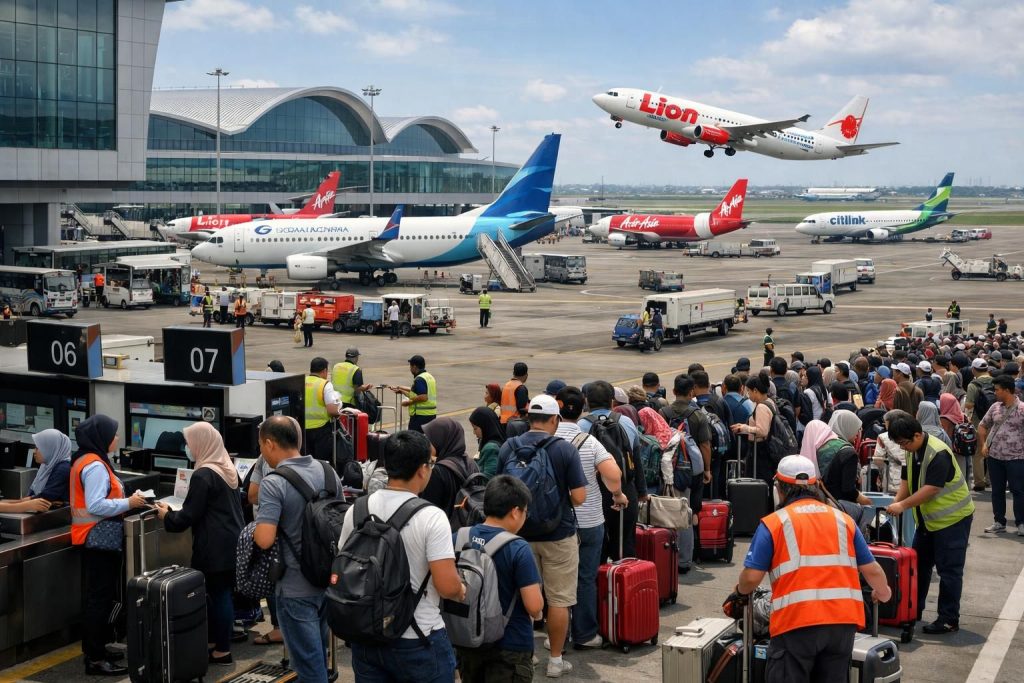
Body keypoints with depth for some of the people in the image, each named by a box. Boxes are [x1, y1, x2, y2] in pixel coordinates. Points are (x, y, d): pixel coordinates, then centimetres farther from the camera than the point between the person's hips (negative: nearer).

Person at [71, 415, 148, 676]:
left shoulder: (84, 460, 13)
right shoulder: (96, 466, -19)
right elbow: (95, 506, -26)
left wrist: (124, 500, 8)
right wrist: (128, 503, -19)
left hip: (92, 537, 11)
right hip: (99, 538, -11)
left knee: (94, 595, 16)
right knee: (102, 597, -7)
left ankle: (94, 649, 23)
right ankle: (95, 659, -4)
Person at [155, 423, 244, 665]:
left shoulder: (203, 475, -18)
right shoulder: (227, 468, 10)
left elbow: (189, 515, -16)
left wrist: (167, 516, 2)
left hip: (215, 545, -9)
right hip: (232, 540, 9)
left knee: (217, 594, -1)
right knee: (224, 591, 14)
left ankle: (222, 650, 4)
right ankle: (220, 640, 22)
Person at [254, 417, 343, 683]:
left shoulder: (273, 483, -19)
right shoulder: (328, 472, 2)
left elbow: (264, 540, -27)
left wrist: (258, 526, -7)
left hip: (296, 588, -7)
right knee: (319, 654, 22)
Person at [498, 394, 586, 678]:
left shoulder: (508, 448, -3)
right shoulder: (565, 449, -13)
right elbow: (578, 497, -13)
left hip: (520, 534, 3)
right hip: (558, 535, -3)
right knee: (559, 600, 7)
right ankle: (555, 660, 13)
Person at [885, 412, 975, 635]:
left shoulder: (938, 454, -26)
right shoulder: (912, 451, 2)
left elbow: (931, 488, -30)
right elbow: (906, 480, 5)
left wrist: (903, 505, -29)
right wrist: (896, 502, -10)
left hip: (952, 518, -9)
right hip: (928, 519, 9)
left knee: (949, 570, -4)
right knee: (919, 564, 15)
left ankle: (949, 620, 2)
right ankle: (913, 611, 27)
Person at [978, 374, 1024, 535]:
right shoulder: (995, 407, 6)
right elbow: (982, 426, 16)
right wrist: (983, 445, 6)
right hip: (994, 456, 5)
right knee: (997, 490, 12)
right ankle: (999, 522, 22)